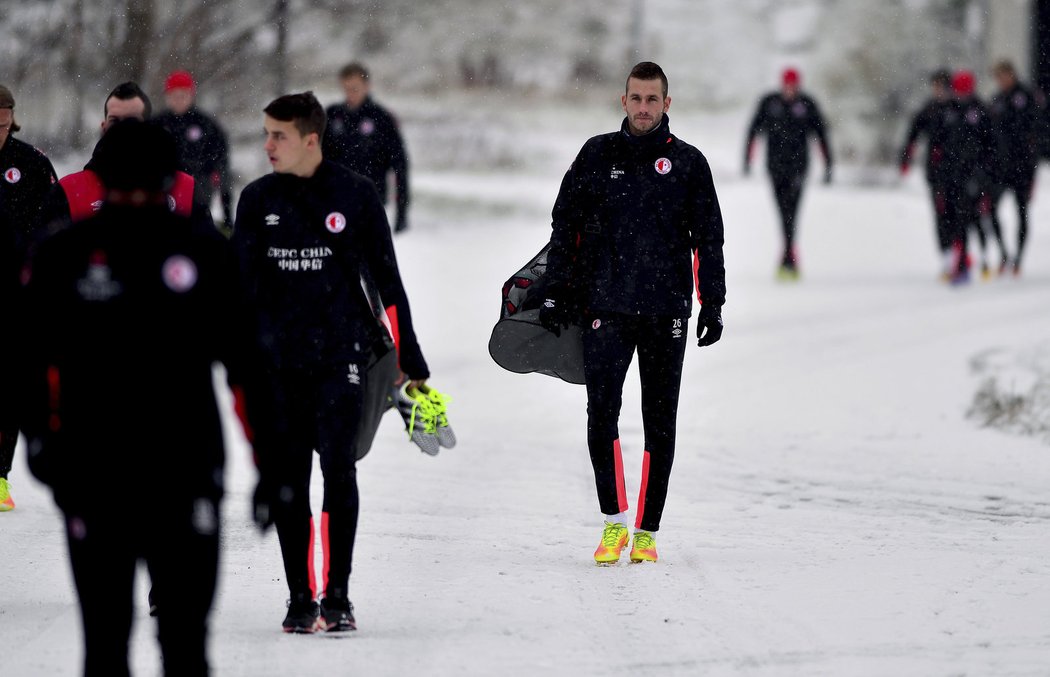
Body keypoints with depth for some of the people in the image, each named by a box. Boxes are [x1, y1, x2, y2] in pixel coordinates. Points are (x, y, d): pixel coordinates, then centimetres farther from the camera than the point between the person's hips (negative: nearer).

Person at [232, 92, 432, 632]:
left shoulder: (356, 196, -1)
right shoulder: (257, 200, 7)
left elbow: (387, 280, 4)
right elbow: (241, 283, 13)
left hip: (342, 355, -3)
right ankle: (300, 598, 8)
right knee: (289, 480, 2)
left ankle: (337, 597, -5)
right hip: (279, 360, 3)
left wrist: (410, 359, 4)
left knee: (338, 469, -10)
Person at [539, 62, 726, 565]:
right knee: (601, 414, -11)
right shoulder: (597, 156, 6)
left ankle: (646, 531, 10)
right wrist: (558, 292, 4)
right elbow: (565, 225, 10)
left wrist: (712, 304, 3)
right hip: (605, 306, 0)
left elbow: (709, 240, 8)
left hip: (667, 310, 0)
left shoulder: (688, 163, 5)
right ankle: (614, 520, -1)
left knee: (660, 423, 3)